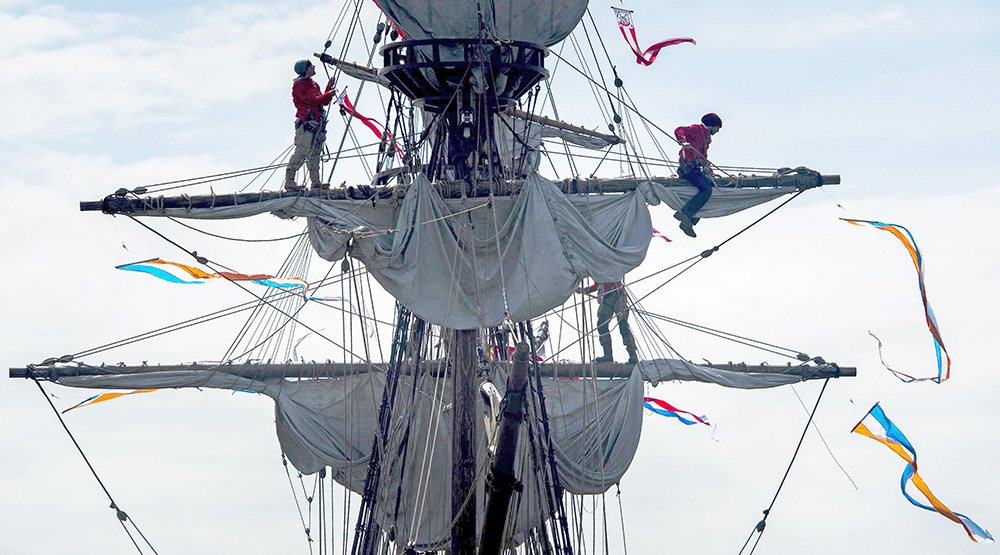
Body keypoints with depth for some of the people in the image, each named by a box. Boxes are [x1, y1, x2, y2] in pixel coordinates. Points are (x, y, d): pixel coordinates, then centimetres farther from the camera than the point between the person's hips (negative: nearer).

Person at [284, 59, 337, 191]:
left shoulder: (313, 85, 22)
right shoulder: (299, 84, -6)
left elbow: (324, 102, 22)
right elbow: (311, 100, -17)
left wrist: (329, 88, 11)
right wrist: (328, 94, -9)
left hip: (317, 124, 9)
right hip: (306, 122, -9)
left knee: (315, 153, 8)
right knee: (301, 151, -15)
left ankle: (316, 182, 10)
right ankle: (289, 181, -16)